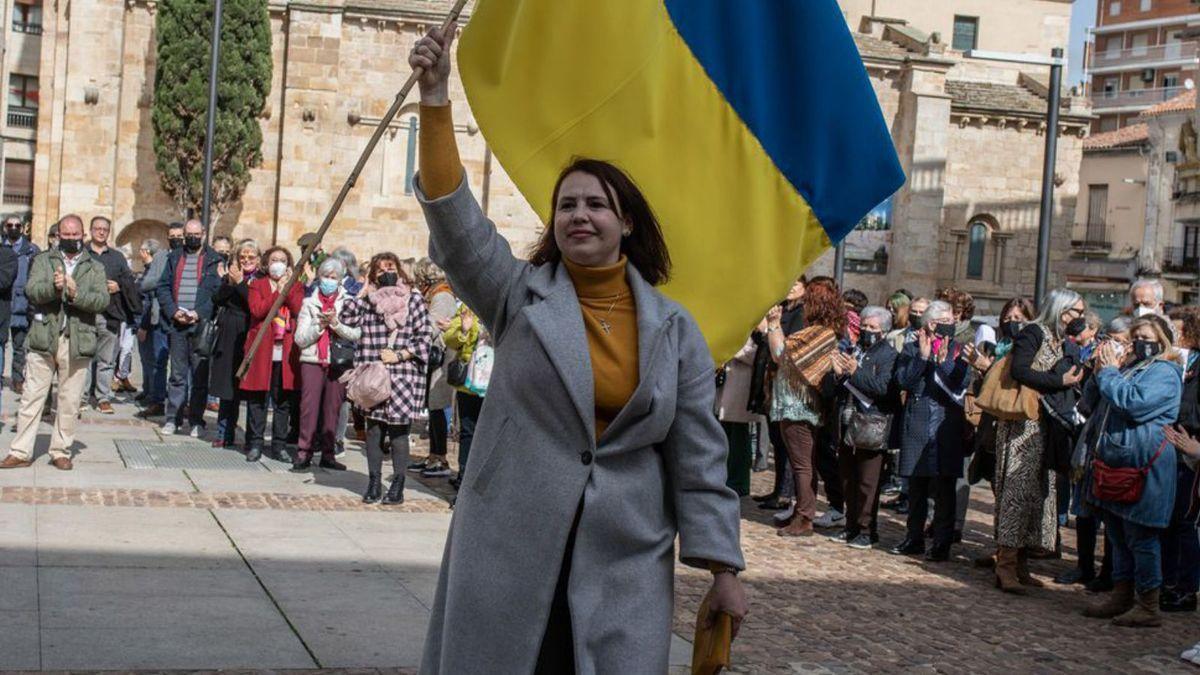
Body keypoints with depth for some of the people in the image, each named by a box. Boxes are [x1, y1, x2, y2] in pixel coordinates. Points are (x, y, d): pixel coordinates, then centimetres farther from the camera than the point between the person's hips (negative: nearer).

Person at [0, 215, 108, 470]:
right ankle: (21, 452, 8)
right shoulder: (43, 260, 10)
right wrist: (53, 287, -25)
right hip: (44, 339, 0)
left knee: (69, 401, 4)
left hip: (77, 342, 0)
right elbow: (31, 290, -6)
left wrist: (76, 294, -20)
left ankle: (61, 451, 15)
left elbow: (102, 300, -4)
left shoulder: (95, 268, 11)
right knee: (31, 398, 2)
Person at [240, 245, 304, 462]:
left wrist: (288, 287, -6)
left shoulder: (297, 287, 14)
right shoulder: (256, 285, 9)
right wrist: (279, 290, -8)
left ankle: (279, 445, 9)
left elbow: (300, 311, -4)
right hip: (261, 350, -2)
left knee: (283, 400, 3)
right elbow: (257, 310, -10)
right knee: (257, 398, -1)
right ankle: (255, 444, 6)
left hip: (286, 352, 2)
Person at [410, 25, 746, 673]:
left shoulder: (674, 328, 5)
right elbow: (454, 216, -11)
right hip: (508, 554, 0)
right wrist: (435, 101, -22)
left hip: (626, 567, 1)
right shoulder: (521, 295, 4)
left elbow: (698, 455, 5)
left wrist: (722, 568, -1)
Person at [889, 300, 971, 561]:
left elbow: (961, 385, -8)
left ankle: (942, 543, 4)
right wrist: (923, 356, -14)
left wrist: (943, 362, -19)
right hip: (917, 425, 1)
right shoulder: (912, 349, 7)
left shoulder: (959, 351, 5)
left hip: (947, 426, -1)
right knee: (916, 486, 10)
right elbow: (903, 381, -7)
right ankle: (914, 538, 21)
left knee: (944, 488, -2)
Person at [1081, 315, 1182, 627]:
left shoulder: (1164, 373, -9)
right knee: (1119, 536, 15)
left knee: (1141, 538, -5)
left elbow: (1133, 402, -24)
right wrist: (1101, 373, 8)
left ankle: (1148, 607, 1)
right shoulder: (1130, 367, 19)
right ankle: (1121, 596, 23)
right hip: (1116, 464, 9)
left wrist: (1108, 373, -12)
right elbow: (1096, 408, 23)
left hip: (1142, 468, -9)